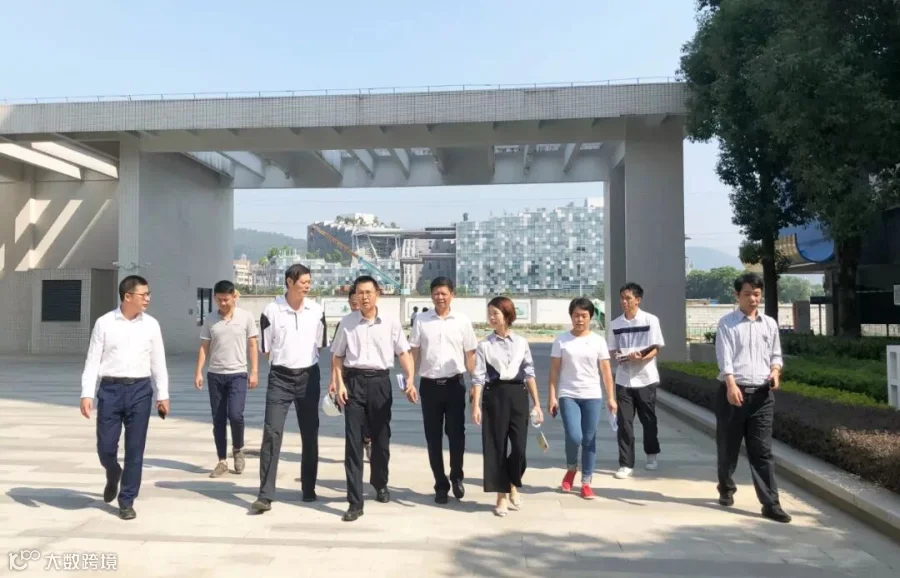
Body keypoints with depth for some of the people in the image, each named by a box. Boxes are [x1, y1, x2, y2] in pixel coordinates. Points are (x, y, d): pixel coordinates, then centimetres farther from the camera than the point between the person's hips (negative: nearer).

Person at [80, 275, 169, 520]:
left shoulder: (151, 325, 4)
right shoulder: (104, 323, -1)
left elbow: (158, 362, 6)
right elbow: (93, 360, -1)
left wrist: (163, 395, 2)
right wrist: (87, 394, -8)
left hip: (140, 390, 1)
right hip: (110, 390, -1)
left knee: (135, 449, 3)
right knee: (105, 447, 4)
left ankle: (127, 502, 17)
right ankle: (113, 475, 39)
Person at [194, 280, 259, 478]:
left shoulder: (246, 317, -2)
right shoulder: (210, 320, 4)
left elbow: (253, 345, -1)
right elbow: (204, 347, 6)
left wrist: (254, 372, -5)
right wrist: (198, 372, -2)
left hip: (237, 374, -3)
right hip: (215, 375, 3)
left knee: (235, 414, -16)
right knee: (218, 420, 6)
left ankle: (238, 449, 12)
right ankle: (222, 462, 17)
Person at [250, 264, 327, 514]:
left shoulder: (316, 310, 0)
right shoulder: (271, 311, -8)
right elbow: (265, 348, 0)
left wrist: (304, 356, 11)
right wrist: (284, 359, 6)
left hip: (308, 376, 3)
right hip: (280, 378, -2)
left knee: (310, 434, 10)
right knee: (271, 433, -7)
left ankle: (309, 488, 24)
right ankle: (265, 495, -2)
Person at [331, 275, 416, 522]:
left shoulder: (391, 322, 0)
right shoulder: (347, 322, 1)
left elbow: (403, 352, 2)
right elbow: (337, 356, 8)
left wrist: (410, 380, -11)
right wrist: (340, 383, -3)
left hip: (380, 382, 1)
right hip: (354, 381, 0)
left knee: (381, 439, 13)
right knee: (353, 441, -3)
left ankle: (380, 484, 40)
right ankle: (355, 502, 2)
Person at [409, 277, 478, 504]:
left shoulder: (462, 321, 1)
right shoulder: (421, 320, 2)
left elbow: (470, 355, 4)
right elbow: (414, 353, 3)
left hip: (455, 383, -1)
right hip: (429, 384, 1)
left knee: (456, 433, 4)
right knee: (433, 437, 8)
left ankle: (456, 477, 28)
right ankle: (441, 484, 22)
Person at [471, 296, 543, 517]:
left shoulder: (521, 342, 4)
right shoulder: (484, 345, 0)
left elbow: (529, 374, 6)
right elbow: (479, 377, -3)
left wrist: (537, 404, 4)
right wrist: (476, 405, -11)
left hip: (518, 394, 1)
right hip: (495, 395, -1)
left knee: (519, 446, -1)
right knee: (496, 446, 3)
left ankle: (513, 485, 27)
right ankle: (502, 496, 17)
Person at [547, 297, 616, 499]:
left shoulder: (598, 341, 2)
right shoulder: (561, 340, 0)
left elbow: (606, 371, 3)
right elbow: (554, 370, 1)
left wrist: (611, 397, -2)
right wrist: (552, 396, -4)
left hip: (592, 396, 1)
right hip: (568, 395, -1)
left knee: (589, 440, 4)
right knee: (574, 437, -13)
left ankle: (586, 482, 17)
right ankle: (571, 468, 18)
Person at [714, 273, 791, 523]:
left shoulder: (770, 324, 12)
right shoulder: (727, 323, -2)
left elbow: (776, 354, 17)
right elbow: (724, 356, -12)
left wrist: (775, 371, -5)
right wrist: (732, 385, -25)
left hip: (762, 394, 3)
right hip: (733, 392, -2)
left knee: (762, 450, 1)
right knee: (728, 446, 10)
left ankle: (770, 503, 2)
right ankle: (726, 489, 31)